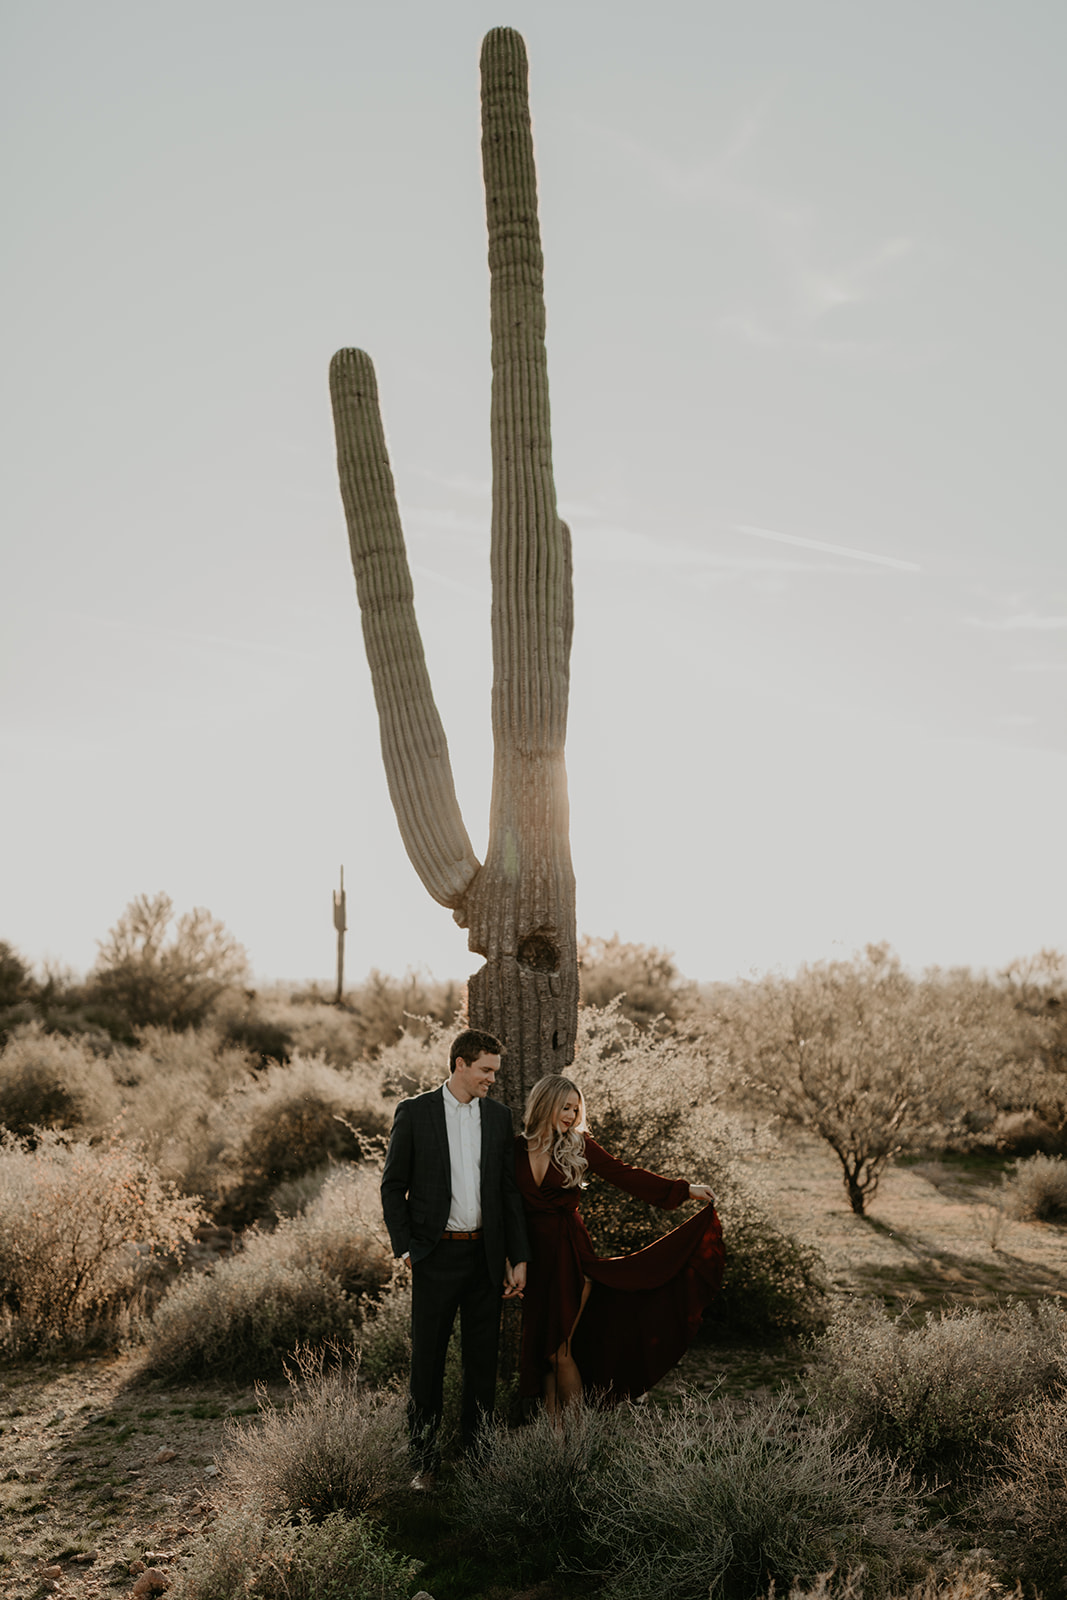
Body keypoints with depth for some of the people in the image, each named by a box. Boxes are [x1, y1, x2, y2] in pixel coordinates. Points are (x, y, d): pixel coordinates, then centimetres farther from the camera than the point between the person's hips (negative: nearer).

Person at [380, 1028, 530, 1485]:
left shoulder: (498, 1116, 6)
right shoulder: (414, 1112, -4)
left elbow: (509, 1190, 9)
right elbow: (393, 1186, 0)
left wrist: (518, 1257, 6)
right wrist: (406, 1248, -7)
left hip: (485, 1254, 3)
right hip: (437, 1254, -3)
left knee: (483, 1357, 11)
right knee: (428, 1359, 4)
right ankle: (425, 1460, 18)